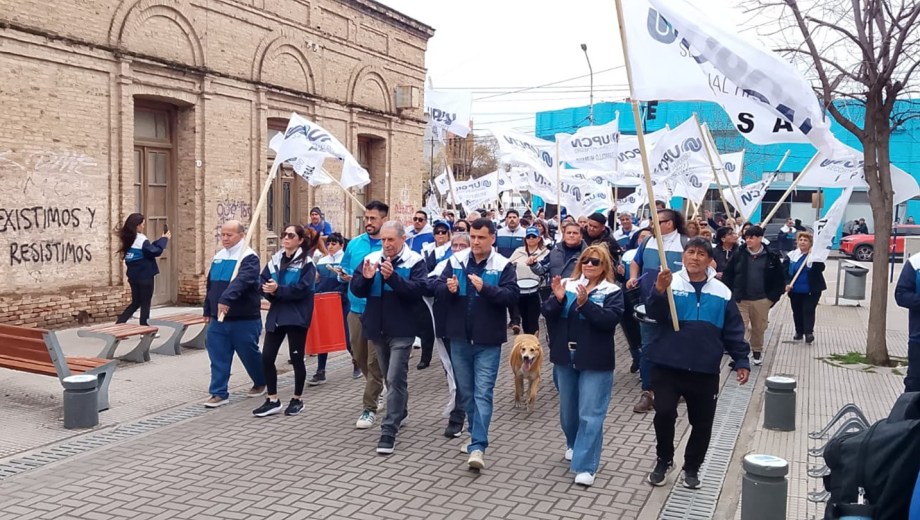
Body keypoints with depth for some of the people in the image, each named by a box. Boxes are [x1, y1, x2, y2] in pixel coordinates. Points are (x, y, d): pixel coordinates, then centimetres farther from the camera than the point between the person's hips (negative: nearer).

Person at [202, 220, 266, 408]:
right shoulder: (218, 257, 11)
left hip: (245, 319, -6)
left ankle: (261, 382, 33)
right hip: (218, 319, 6)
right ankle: (219, 393, 10)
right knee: (218, 357, 3)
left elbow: (241, 281, -30)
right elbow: (210, 285, 19)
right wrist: (208, 310, 20)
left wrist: (226, 299, -44)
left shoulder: (249, 257, -12)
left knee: (249, 354, 9)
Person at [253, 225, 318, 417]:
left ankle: (297, 399, 20)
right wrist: (269, 291, -15)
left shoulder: (306, 263, -6)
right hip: (276, 314, 6)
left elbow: (302, 290, -17)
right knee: (267, 357, 2)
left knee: (296, 358, 5)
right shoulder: (274, 260, 11)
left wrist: (278, 290, -20)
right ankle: (272, 400, 13)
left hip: (296, 316, -5)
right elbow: (263, 284, 6)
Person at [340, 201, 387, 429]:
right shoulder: (354, 243, 8)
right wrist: (344, 276, -6)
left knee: (374, 360, -2)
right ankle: (376, 389, 42)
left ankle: (369, 408, 7)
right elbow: (345, 271, 15)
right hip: (356, 308, 5)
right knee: (359, 357, 16)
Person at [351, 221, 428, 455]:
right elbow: (356, 289, 2)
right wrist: (366, 278, -19)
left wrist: (393, 276, -30)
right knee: (390, 377, 20)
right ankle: (400, 412, 41)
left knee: (395, 378, -10)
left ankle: (389, 431, -7)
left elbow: (418, 289, -20)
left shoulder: (415, 261, -7)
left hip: (401, 330, -5)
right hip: (377, 328, 5)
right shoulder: (372, 258, 4)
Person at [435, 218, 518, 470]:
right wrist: (448, 289, -21)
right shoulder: (456, 260, 3)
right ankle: (477, 435, 34)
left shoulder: (503, 266, -6)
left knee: (483, 393, -6)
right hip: (459, 338, 4)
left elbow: (512, 296, -15)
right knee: (466, 392, 16)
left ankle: (477, 446, -7)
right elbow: (438, 289, 2)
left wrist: (485, 289, -28)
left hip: (487, 341, -4)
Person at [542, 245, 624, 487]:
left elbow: (609, 320, -20)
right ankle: (574, 445, 45)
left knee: (590, 415, -6)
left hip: (595, 362, -4)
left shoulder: (612, 292, -4)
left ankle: (586, 466, 0)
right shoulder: (567, 284, 4)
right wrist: (558, 298, -21)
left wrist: (585, 303, -28)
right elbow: (548, 313, -2)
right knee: (568, 410, 19)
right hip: (565, 358, 4)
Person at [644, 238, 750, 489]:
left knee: (702, 422, 10)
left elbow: (733, 331, 10)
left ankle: (692, 467, 31)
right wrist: (659, 291, -40)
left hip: (705, 370, 3)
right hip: (667, 366, -2)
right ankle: (663, 461, 18)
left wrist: (741, 361, 6)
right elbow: (654, 314, -21)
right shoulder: (670, 283, -4)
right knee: (664, 414, -7)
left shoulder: (721, 292, 4)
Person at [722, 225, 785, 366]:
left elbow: (779, 279, 2)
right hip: (740, 300, 0)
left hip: (761, 300, 1)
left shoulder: (772, 256, -3)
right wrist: (731, 294, -3)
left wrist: (772, 297, -4)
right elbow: (727, 275, 3)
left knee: (759, 328, 16)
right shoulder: (739, 255, -2)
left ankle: (757, 351, 38)